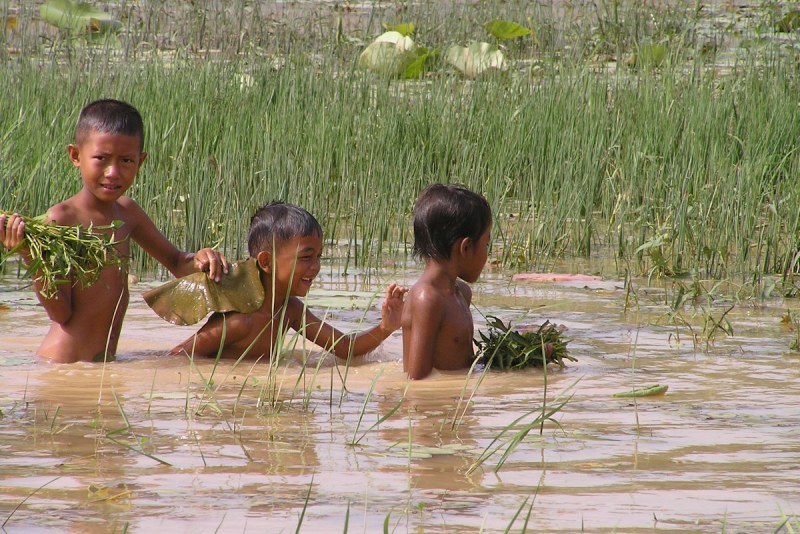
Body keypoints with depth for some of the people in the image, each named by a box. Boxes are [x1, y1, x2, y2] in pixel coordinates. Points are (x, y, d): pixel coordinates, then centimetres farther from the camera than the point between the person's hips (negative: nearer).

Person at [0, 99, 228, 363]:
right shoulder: (61, 218, -12)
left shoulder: (127, 212, 10)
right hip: (63, 360, -7)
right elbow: (61, 314, -13)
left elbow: (177, 264, 24)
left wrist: (200, 260, 1)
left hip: (105, 361, 7)